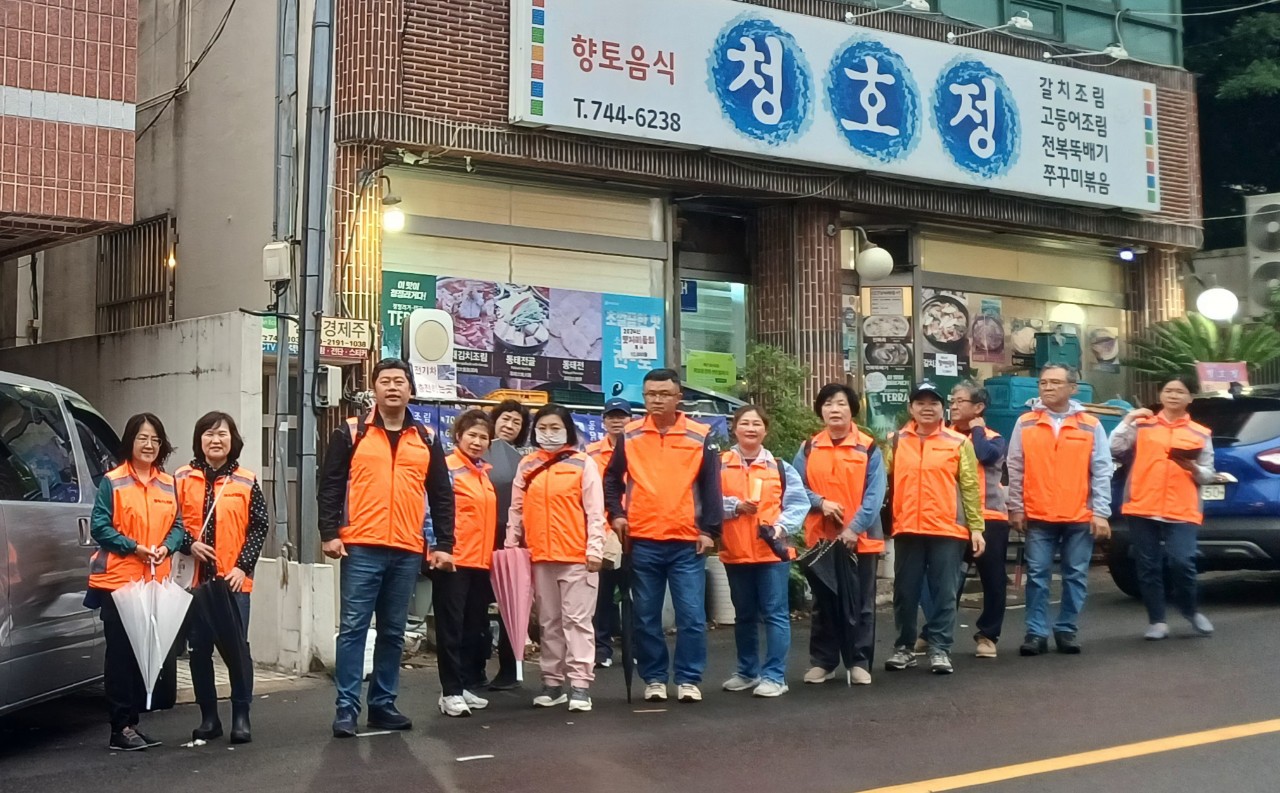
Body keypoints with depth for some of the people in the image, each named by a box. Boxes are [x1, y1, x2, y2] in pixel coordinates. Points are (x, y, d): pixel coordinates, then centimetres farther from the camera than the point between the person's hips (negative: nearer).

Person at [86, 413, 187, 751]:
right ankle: (120, 728, 1)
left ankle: (132, 722, 19)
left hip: (155, 582, 5)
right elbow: (99, 526, -7)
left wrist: (167, 547, -9)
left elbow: (178, 526, 12)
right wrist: (133, 547, -17)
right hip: (117, 580, -5)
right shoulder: (112, 482, -3)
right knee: (121, 653, -4)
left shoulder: (169, 485, 12)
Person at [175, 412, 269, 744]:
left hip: (234, 578, -1)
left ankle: (241, 717, 7)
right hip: (195, 577, 1)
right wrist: (190, 543, -12)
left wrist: (243, 566, -7)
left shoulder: (247, 481, 3)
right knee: (199, 648, 7)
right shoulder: (182, 478, 4)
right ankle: (208, 717, 19)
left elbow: (259, 526, 2)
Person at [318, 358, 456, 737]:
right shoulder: (351, 433, 3)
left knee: (393, 632, 10)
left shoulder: (427, 439, 11)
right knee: (353, 628, -2)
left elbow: (442, 495, 11)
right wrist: (330, 533, -9)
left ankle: (383, 704, 19)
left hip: (408, 552, 3)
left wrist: (444, 544, 5)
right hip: (362, 549, -3)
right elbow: (330, 486, 1)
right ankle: (346, 708, 3)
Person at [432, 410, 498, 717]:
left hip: (480, 562, 8)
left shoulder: (484, 472, 15)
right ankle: (450, 692, 3)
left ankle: (467, 685, 21)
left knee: (475, 628, 12)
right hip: (453, 561, -8)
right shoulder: (448, 469, -8)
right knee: (451, 627, -2)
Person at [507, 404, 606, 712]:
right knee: (549, 621, 11)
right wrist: (511, 545, 10)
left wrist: (595, 549, -10)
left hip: (577, 556, -4)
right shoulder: (527, 466, 10)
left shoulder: (583, 463, -1)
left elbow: (595, 510, -4)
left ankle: (580, 684, -2)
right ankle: (552, 682, 18)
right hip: (540, 557, 4)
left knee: (577, 619, -2)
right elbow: (517, 510, 14)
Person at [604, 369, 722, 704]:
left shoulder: (700, 436, 2)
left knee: (692, 615, -1)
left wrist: (709, 529, -3)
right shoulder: (629, 436, 5)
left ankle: (689, 679, 10)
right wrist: (616, 514, 0)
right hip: (643, 542, 1)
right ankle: (654, 678, 18)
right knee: (646, 616, 7)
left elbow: (711, 486, 3)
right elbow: (612, 478, 14)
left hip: (687, 542, -1)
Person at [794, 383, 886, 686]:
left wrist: (854, 528, -17)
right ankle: (822, 662, 18)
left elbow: (875, 494, -8)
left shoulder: (869, 448, -2)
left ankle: (860, 662, 14)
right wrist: (820, 502, -14)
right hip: (820, 538, 2)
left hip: (861, 539, -2)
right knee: (823, 604, 9)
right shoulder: (808, 449, 5)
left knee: (861, 604, 5)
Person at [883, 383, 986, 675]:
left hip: (948, 529, -2)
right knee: (905, 592, 8)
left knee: (944, 593, 2)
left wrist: (976, 527, -1)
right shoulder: (896, 442, 8)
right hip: (906, 529, 2)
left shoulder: (959, 443, 4)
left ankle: (939, 649, 10)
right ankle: (904, 647, 20)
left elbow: (970, 488, 3)